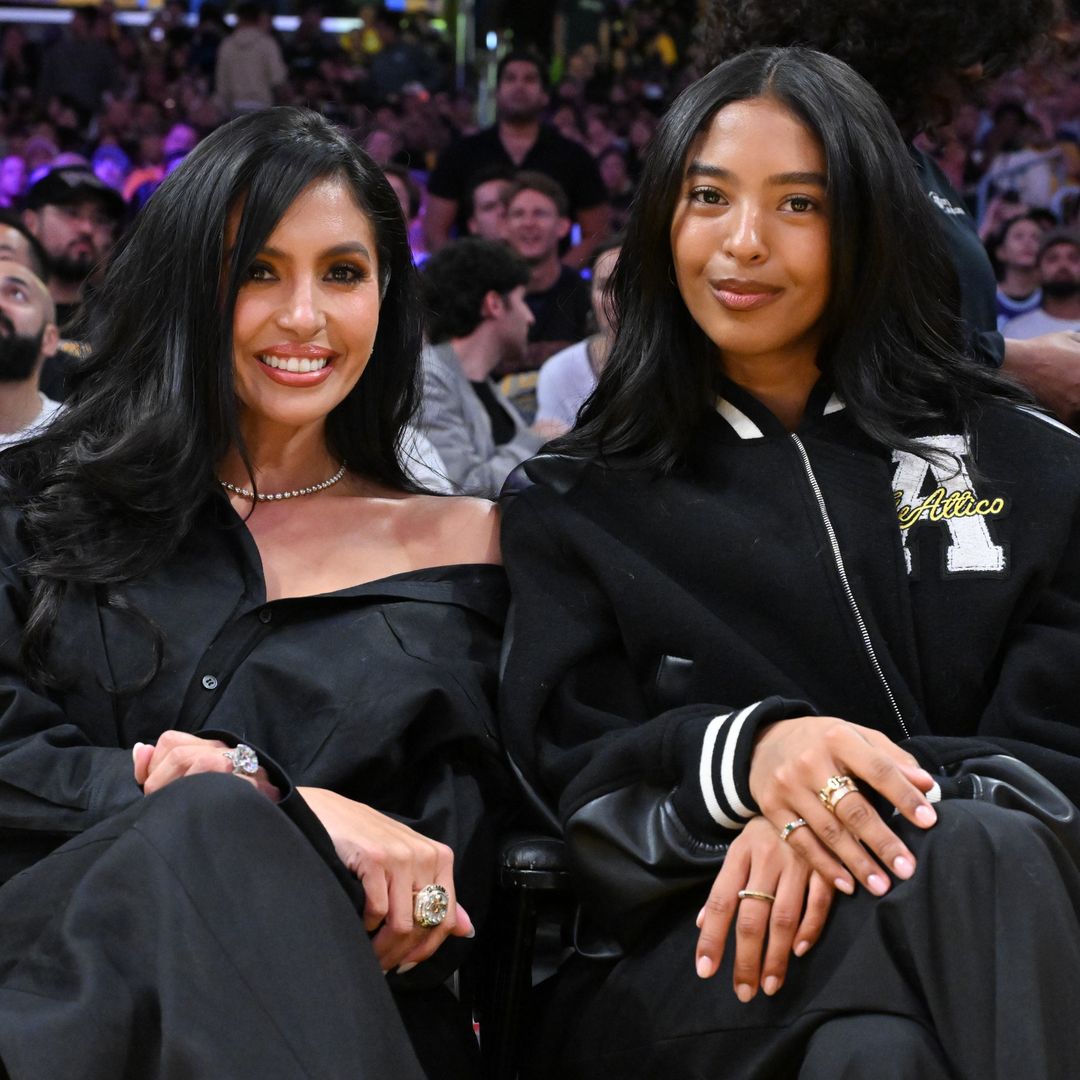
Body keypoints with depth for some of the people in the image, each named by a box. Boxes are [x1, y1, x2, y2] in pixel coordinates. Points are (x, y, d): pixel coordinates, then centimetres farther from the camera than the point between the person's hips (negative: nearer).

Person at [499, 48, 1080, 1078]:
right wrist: (745, 751, -21)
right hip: (680, 961, -2)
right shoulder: (570, 503, 16)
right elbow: (570, 766, 3)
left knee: (983, 846, -37)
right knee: (969, 858, -36)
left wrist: (844, 806, -16)